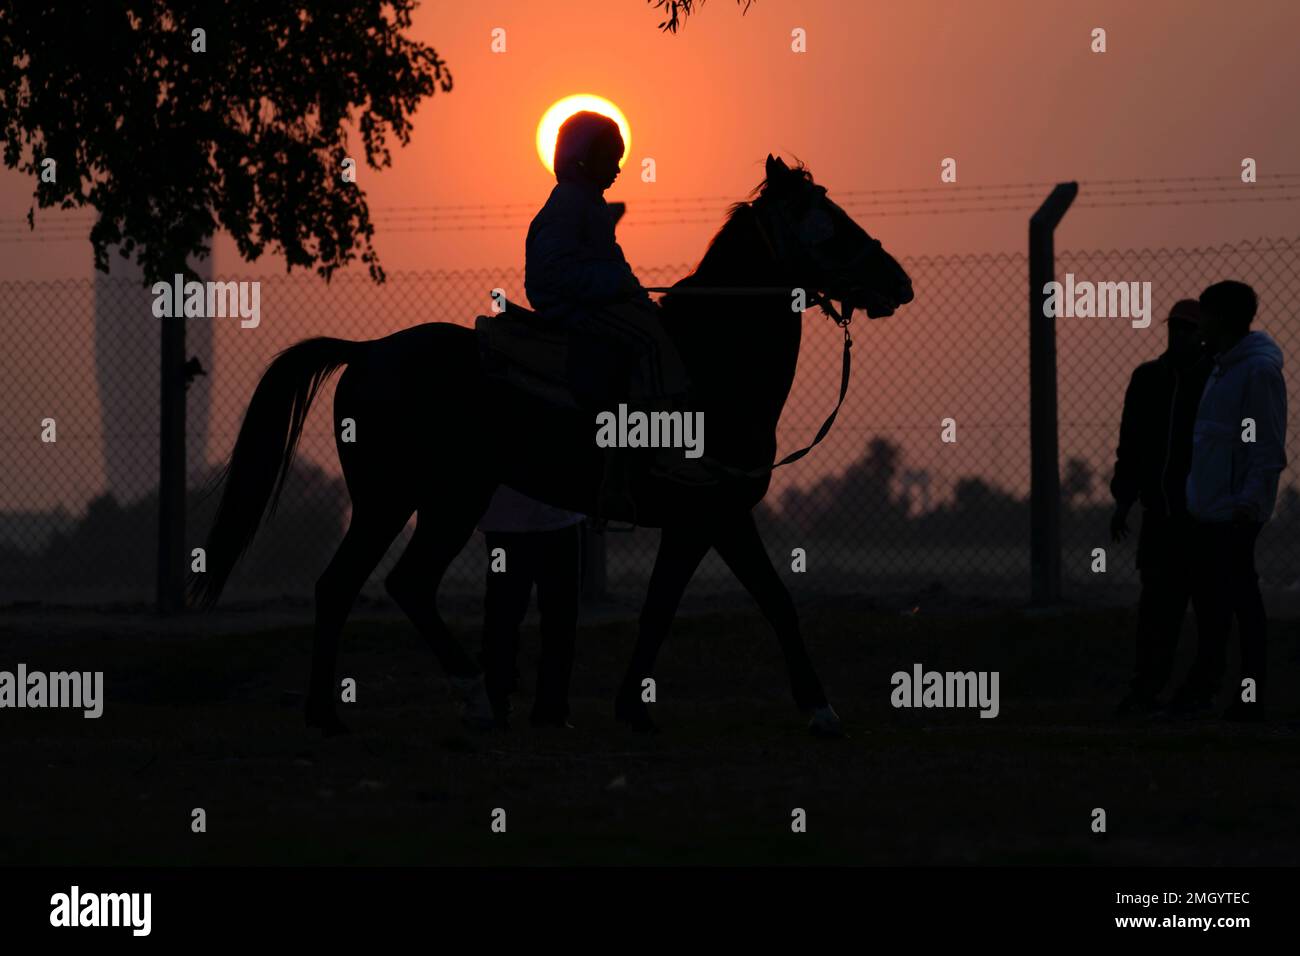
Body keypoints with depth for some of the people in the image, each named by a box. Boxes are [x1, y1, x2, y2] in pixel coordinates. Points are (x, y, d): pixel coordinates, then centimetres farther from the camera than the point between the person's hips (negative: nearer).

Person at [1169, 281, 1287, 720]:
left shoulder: (1259, 371, -14)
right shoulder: (1223, 367, 16)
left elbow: (1268, 445, -18)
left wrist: (1248, 500, -24)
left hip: (1235, 513, -10)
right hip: (1209, 509, 10)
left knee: (1240, 601, -5)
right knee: (1214, 598, 11)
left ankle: (1251, 697, -1)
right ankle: (1199, 691, 15)